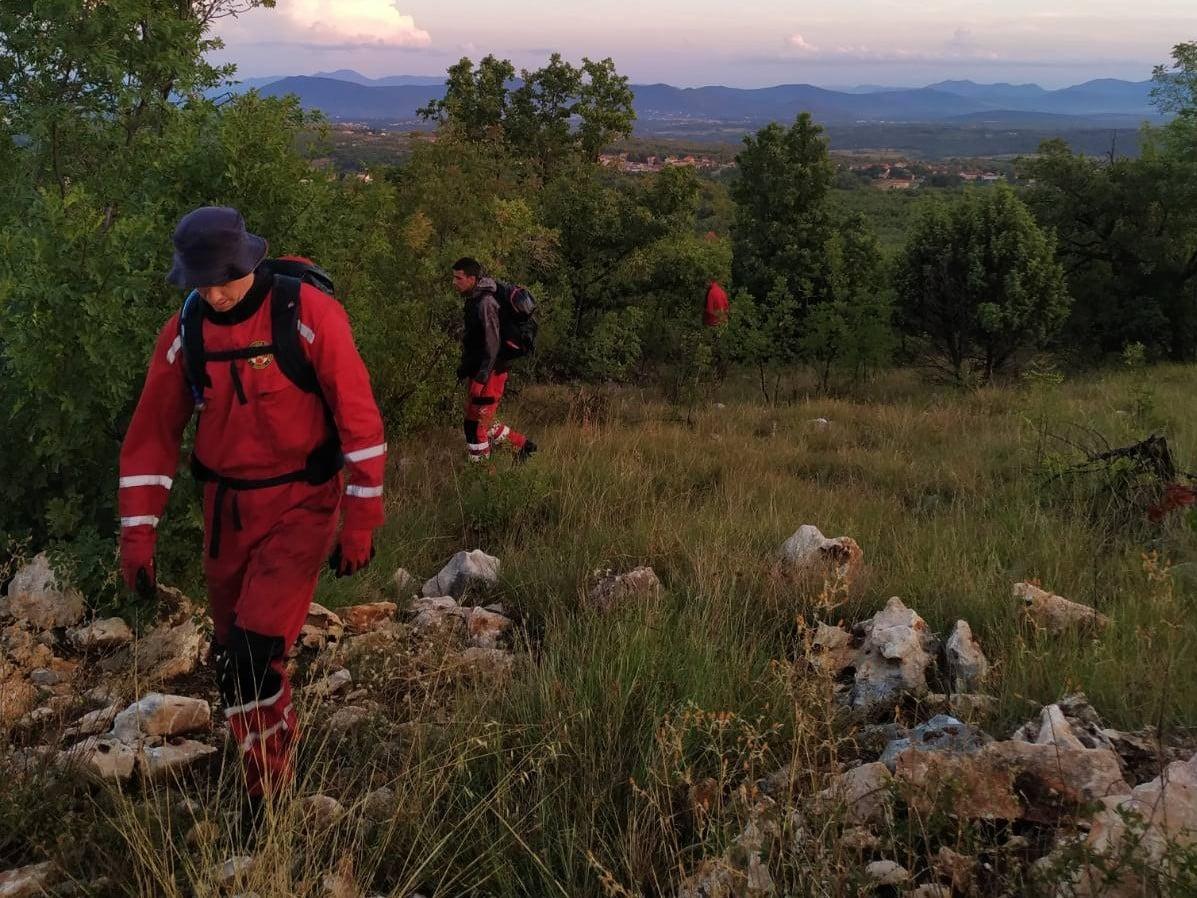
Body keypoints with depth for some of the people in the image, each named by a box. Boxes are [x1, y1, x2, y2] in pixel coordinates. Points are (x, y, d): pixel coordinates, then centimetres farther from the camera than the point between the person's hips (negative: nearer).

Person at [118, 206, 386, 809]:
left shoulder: (310, 315, -16)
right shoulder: (184, 333, -2)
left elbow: (359, 418, -13)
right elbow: (152, 433, 4)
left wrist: (361, 522, -11)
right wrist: (137, 535, 0)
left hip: (301, 504, -5)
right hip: (227, 508, 5)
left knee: (256, 653, -13)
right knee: (235, 656, 13)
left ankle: (270, 802, 4)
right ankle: (275, 752, 38)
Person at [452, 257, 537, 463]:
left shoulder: (485, 303, -20)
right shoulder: (474, 299, 11)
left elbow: (492, 344, -23)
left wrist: (480, 378, -25)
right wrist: (465, 366, 25)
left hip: (489, 373, -10)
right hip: (480, 371, 10)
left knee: (475, 423, -2)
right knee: (484, 420, 18)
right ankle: (522, 445, 29)